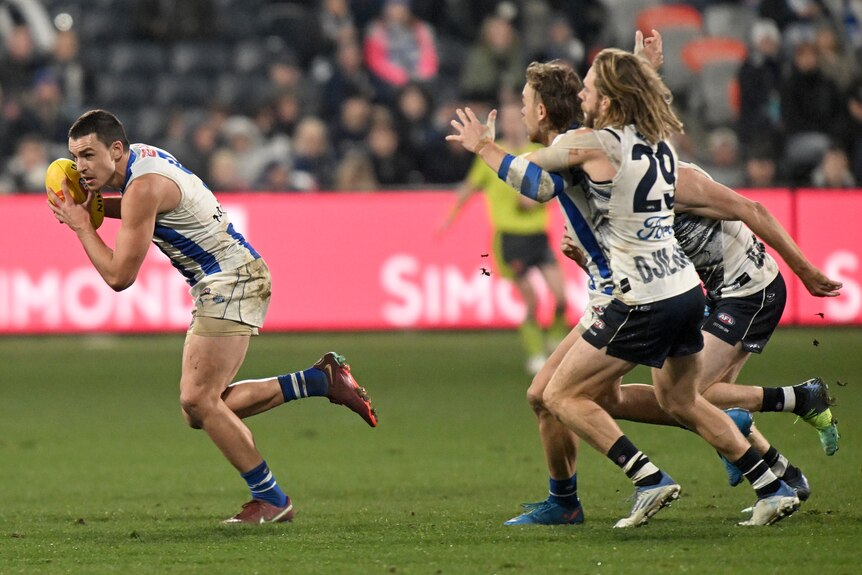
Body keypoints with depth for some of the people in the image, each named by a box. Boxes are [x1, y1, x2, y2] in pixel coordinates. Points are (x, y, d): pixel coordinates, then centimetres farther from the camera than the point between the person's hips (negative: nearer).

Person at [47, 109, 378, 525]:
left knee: (198, 401, -15)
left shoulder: (143, 188, -20)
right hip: (218, 287, 10)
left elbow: (118, 276, -20)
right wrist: (89, 205, 13)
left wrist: (81, 225, -8)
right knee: (202, 405, 4)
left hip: (231, 281, -10)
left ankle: (270, 499, -5)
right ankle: (322, 379, 11)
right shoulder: (141, 156, 8)